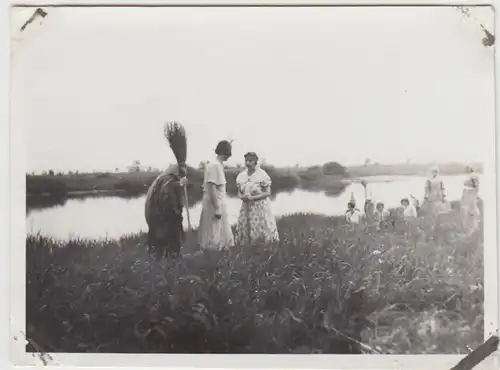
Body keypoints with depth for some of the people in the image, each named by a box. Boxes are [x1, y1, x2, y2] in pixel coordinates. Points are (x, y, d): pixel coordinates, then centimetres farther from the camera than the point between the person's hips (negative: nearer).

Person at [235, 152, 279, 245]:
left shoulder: (262, 175, -9)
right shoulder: (241, 176, 6)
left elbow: (268, 193, -9)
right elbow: (239, 193, 11)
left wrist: (253, 198, -19)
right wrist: (242, 197, -13)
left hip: (260, 207, -5)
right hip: (246, 207, 5)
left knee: (262, 232, -5)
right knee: (244, 232, 3)